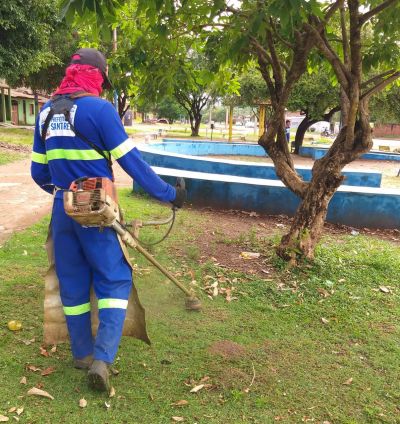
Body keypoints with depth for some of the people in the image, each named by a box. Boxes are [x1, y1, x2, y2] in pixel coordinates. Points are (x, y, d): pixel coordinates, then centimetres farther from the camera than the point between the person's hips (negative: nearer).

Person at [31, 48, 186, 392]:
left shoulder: (46, 112, 10)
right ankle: (102, 358, -3)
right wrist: (167, 194, -5)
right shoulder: (99, 108, -10)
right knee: (114, 279, 6)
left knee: (72, 282, 15)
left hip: (62, 209, 6)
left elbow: (38, 172, 14)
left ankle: (82, 353, 28)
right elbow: (131, 161, -13)